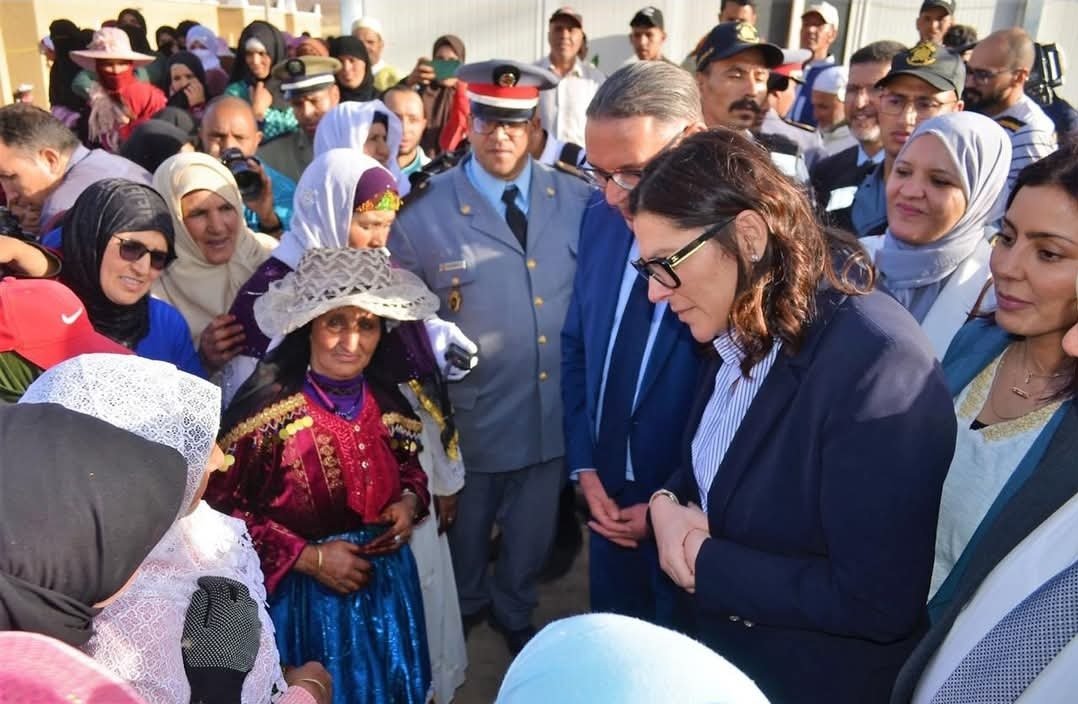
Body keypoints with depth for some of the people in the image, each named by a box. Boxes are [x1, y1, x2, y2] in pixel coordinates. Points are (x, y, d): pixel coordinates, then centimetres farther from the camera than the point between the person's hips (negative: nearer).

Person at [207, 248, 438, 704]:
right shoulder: (267, 409, -19)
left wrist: (410, 503, -8)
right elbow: (222, 510, -15)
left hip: (387, 590, 5)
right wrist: (308, 557, -19)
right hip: (305, 601, -5)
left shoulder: (386, 402, -3)